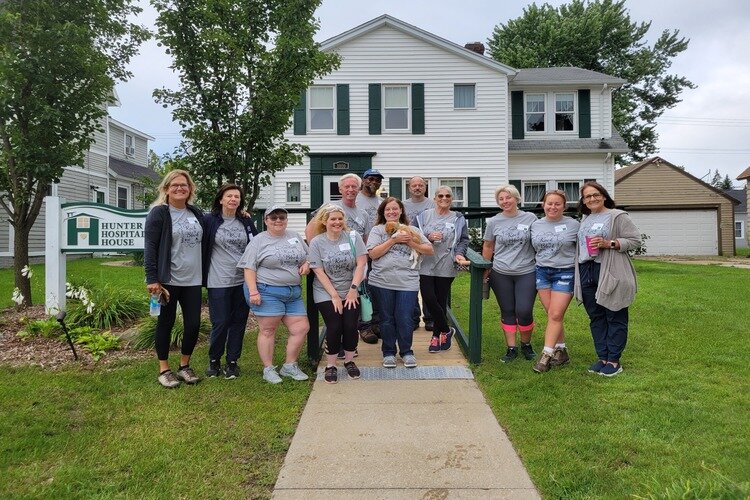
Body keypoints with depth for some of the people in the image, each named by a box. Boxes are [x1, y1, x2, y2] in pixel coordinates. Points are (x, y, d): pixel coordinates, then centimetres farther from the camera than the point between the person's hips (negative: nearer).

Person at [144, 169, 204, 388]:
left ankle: (184, 366, 24)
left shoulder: (196, 213, 11)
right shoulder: (158, 213, -5)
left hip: (192, 280, 5)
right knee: (166, 323, 7)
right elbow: (150, 247, -10)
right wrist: (152, 278, -15)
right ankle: (164, 369, 20)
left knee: (193, 324, 6)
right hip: (168, 280, -5)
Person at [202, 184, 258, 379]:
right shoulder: (209, 221, -4)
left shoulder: (246, 222, 7)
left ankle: (232, 361, 21)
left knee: (239, 322, 8)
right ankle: (214, 360, 23)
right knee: (220, 323, 2)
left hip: (243, 281, 3)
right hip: (219, 282, -3)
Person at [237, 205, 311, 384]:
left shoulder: (295, 237, 14)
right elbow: (249, 268, -7)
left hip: (294, 293, 5)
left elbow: (309, 255, 25)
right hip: (267, 292, -5)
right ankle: (268, 369, 13)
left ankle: (290, 366, 17)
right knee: (267, 330, -1)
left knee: (301, 328, 3)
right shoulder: (259, 241, -2)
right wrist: (253, 292, -15)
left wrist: (306, 264, 2)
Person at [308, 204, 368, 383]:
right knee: (334, 327, -9)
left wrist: (353, 290, -11)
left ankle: (349, 362, 18)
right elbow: (319, 272, -8)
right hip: (326, 293, -1)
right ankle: (330, 366, 10)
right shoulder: (316, 242, -6)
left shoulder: (353, 237, -4)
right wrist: (335, 296, -11)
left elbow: (361, 264, -6)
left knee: (351, 326, -6)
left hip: (350, 292, 1)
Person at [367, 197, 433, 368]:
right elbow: (373, 254, -6)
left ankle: (406, 352, 19)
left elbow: (430, 250, 9)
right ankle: (388, 353, 23)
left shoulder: (410, 230, 13)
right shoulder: (377, 230, 8)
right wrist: (394, 240, -9)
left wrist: (411, 243, -5)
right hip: (382, 282, 0)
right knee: (387, 319, 9)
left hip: (407, 282, 1)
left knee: (405, 319, 0)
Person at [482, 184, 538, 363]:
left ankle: (526, 345, 20)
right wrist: (485, 270, 10)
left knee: (524, 311, -4)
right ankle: (511, 348, 19)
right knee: (507, 312, 8)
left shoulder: (530, 218, 0)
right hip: (501, 274, 1)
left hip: (526, 273, -1)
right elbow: (488, 246, 11)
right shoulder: (494, 222, 3)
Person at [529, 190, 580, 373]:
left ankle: (547, 355, -3)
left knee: (556, 315, -8)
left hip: (565, 273, -3)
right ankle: (561, 351, 17)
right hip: (542, 272, 4)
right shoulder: (536, 225, 8)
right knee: (552, 315, 5)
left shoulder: (573, 225, -3)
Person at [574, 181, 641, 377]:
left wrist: (609, 244, -17)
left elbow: (635, 240, -6)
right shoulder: (584, 220, 19)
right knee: (596, 317, 10)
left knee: (615, 318, 0)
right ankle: (602, 358, 19)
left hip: (610, 273, -6)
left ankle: (614, 361, 7)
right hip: (586, 272, 7)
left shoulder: (617, 216, -1)